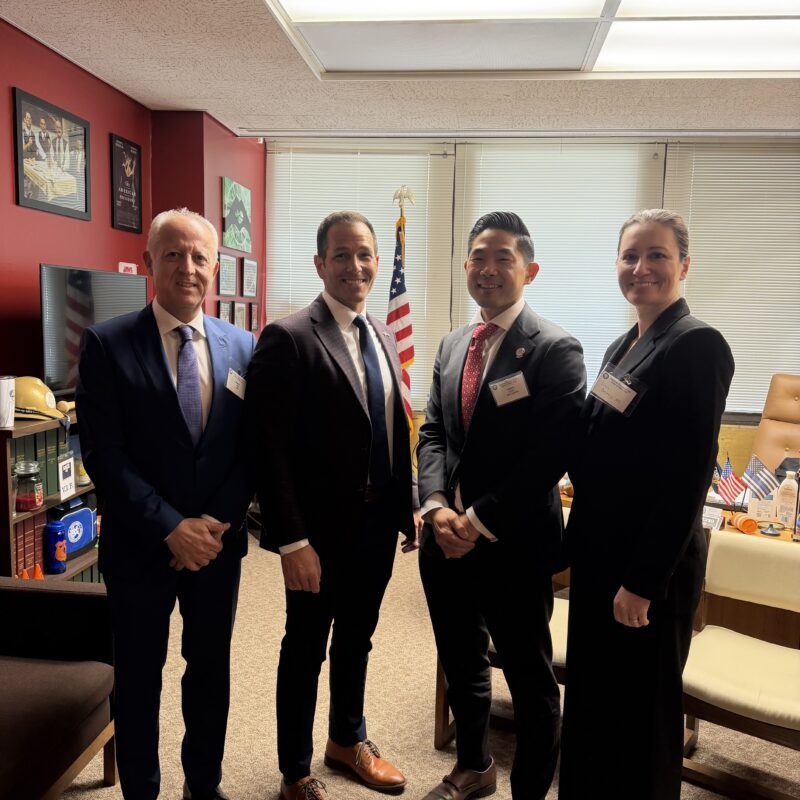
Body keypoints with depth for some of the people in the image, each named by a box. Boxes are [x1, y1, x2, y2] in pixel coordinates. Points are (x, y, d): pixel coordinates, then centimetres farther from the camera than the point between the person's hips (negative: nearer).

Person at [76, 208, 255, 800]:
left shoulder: (243, 346, 0)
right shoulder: (107, 344, -9)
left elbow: (251, 446, 1)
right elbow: (103, 454, -13)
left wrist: (219, 524, -10)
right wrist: (173, 527, -17)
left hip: (218, 541, 3)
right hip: (141, 546, -2)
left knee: (212, 669, 18)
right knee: (139, 678, 15)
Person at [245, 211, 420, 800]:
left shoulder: (382, 335, 8)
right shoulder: (288, 338, -15)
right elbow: (271, 450, -18)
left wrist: (409, 505, 10)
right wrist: (292, 541, -20)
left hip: (379, 523, 7)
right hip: (322, 530, -6)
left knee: (357, 638, 23)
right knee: (306, 650, 12)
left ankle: (348, 740, 47)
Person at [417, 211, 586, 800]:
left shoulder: (556, 349, -12)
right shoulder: (454, 345, 10)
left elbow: (550, 456, -18)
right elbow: (433, 433, 9)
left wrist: (480, 522, -17)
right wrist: (438, 506, -6)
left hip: (514, 546, -7)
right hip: (447, 537, 7)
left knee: (530, 680, 11)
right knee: (461, 663, 24)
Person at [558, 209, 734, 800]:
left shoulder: (698, 346, -16)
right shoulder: (623, 346, 10)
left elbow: (688, 478, -20)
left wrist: (643, 582, -19)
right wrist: (586, 545, 14)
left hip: (650, 568, -8)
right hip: (599, 555, 8)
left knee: (641, 711, 11)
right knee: (591, 697, 21)